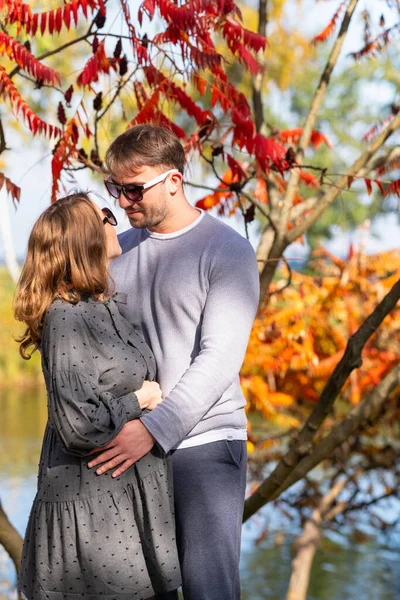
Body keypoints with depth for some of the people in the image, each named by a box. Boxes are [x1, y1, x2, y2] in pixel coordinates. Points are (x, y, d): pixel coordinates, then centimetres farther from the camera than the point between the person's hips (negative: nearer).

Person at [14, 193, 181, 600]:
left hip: (134, 490, 8)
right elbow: (79, 425, -23)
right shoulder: (67, 318, -19)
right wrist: (140, 400, -12)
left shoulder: (107, 306, 8)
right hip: (93, 502, -8)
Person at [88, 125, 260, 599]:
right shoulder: (118, 250, 12)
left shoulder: (227, 251, -6)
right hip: (128, 443, 5)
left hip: (204, 441, -5)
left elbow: (220, 358, -15)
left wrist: (153, 428, -23)